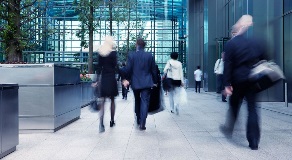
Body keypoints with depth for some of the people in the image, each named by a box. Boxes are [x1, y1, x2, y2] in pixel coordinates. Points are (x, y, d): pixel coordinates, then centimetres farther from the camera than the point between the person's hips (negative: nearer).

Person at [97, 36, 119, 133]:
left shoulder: (100, 52, 5)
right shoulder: (113, 52, -7)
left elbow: (99, 66, 7)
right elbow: (115, 66, -8)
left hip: (103, 78, 3)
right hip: (111, 78, -3)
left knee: (102, 101, 1)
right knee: (112, 100, 12)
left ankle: (101, 123, -13)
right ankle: (112, 121, 22)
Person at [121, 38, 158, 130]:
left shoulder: (131, 55, -5)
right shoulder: (149, 55, -1)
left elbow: (128, 69, -6)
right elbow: (153, 70, 3)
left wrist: (125, 79, 6)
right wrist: (155, 81, 13)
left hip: (135, 83, 1)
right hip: (147, 83, -1)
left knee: (137, 101, 18)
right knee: (145, 102, 0)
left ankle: (138, 120, 29)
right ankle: (142, 124, -7)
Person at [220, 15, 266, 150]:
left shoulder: (231, 44, -4)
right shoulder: (256, 42, 5)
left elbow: (228, 65, -10)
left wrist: (227, 84, -10)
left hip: (238, 79, -2)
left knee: (234, 105, 17)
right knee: (252, 109, 4)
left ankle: (229, 129, 35)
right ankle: (253, 141, 5)